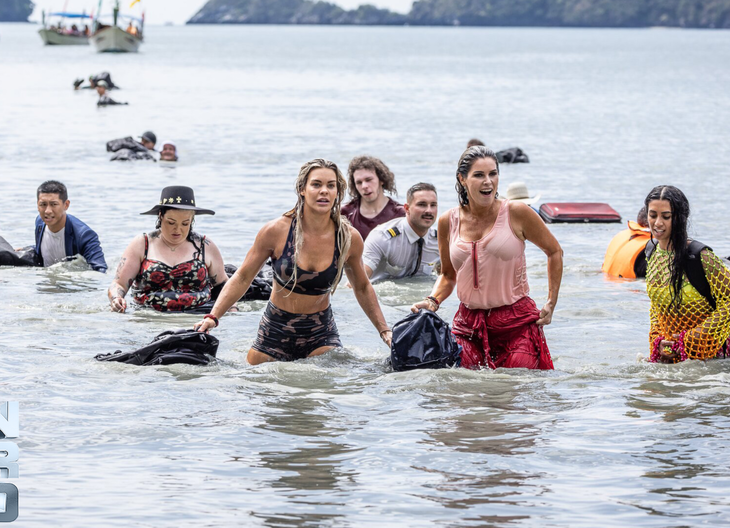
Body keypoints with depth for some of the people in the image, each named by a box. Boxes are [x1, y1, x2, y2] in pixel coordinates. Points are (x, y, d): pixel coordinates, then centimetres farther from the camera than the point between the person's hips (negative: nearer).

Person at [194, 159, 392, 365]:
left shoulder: (349, 238, -7)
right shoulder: (276, 231, -12)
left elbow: (362, 288, 11)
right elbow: (242, 278, -3)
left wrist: (384, 330, 8)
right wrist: (213, 317, -12)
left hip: (321, 335, 0)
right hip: (275, 332, 0)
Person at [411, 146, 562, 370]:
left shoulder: (516, 213, -4)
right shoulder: (448, 222, 4)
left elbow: (554, 252, 9)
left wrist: (551, 304, 4)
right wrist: (433, 301, 0)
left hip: (517, 322, -2)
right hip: (469, 324, 3)